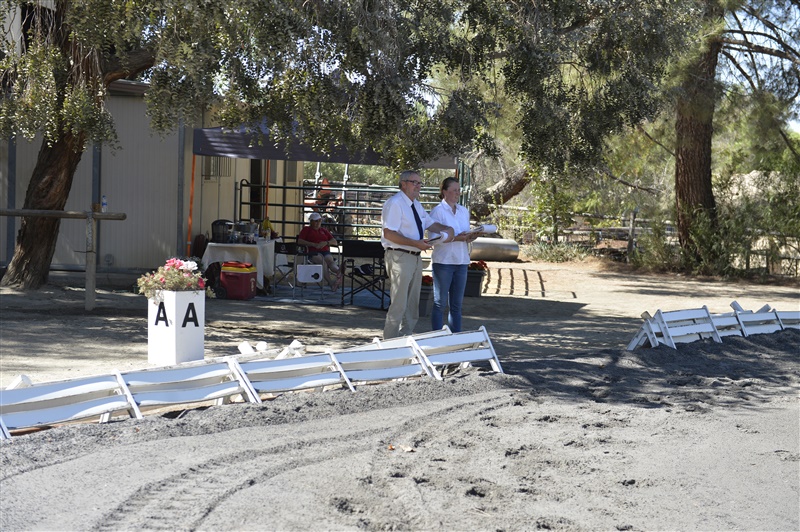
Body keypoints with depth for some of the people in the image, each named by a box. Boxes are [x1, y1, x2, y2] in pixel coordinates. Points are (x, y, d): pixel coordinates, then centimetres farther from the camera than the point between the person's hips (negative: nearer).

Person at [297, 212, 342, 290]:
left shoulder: (324, 230, 29)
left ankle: (339, 272, -67)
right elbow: (300, 241, 2)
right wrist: (314, 244, -8)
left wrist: (326, 242, -3)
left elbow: (335, 242, 20)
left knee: (329, 260, -33)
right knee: (322, 260, -36)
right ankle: (330, 282, -55)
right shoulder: (306, 230, 19)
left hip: (326, 251, 2)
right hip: (313, 252, -2)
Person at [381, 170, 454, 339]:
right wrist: (416, 243, -26)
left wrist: (447, 229, 3)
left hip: (415, 257, 10)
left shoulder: (416, 205, 15)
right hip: (400, 257, -10)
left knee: (412, 304, 16)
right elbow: (389, 234, -22)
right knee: (399, 304, -8)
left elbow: (430, 223, 24)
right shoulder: (395, 203, -15)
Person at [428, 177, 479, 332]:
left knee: (456, 305, 8)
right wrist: (456, 238, -23)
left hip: (461, 262, 6)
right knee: (440, 303, -1)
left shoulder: (464, 211, 14)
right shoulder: (437, 211, -6)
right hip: (443, 262, -6)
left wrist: (469, 237, -3)